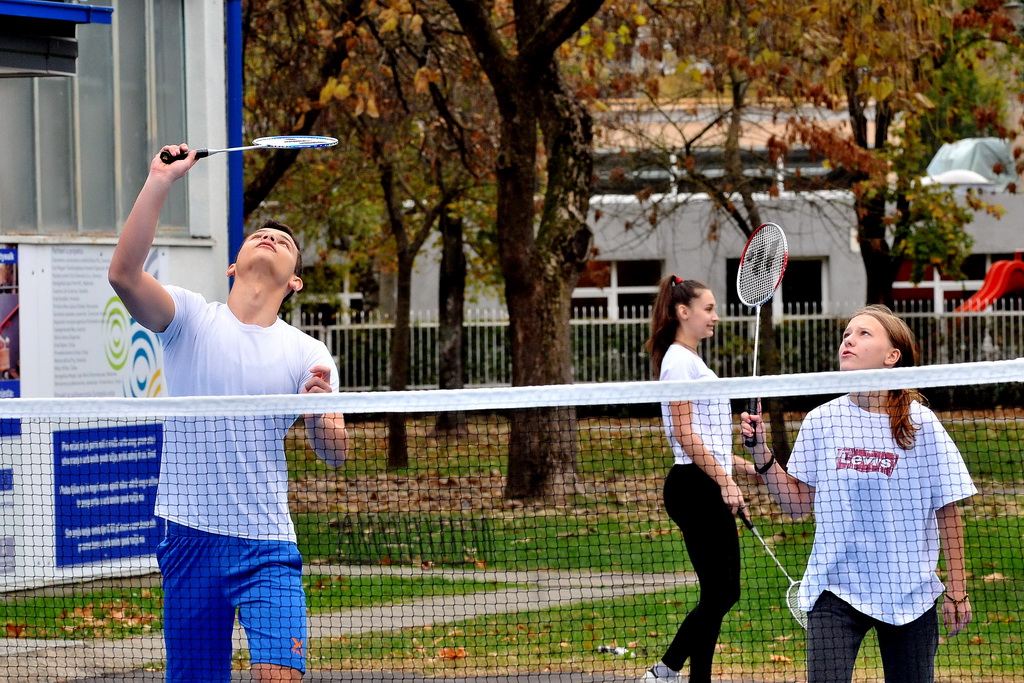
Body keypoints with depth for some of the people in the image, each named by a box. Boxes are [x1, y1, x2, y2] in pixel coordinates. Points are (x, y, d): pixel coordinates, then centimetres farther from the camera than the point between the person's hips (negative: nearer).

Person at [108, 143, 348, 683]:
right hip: (191, 539, 0)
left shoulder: (308, 355, 6)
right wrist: (159, 183, -21)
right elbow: (124, 274, -16)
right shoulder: (191, 318, 2)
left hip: (268, 545, 0)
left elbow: (335, 454, 2)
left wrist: (321, 411, -20)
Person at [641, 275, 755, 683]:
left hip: (709, 487, 10)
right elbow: (684, 434, -17)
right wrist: (724, 480, -21)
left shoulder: (691, 361, 20)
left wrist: (741, 464, 19)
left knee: (723, 592, 10)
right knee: (718, 592, -8)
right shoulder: (678, 360, -10)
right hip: (696, 488, -10)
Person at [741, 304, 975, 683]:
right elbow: (797, 503, 8)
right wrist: (761, 451, -4)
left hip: (908, 592, -1)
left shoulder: (920, 424, -5)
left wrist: (957, 590, -3)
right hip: (835, 588, 1)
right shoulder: (821, 421, 2)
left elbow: (947, 512, -2)